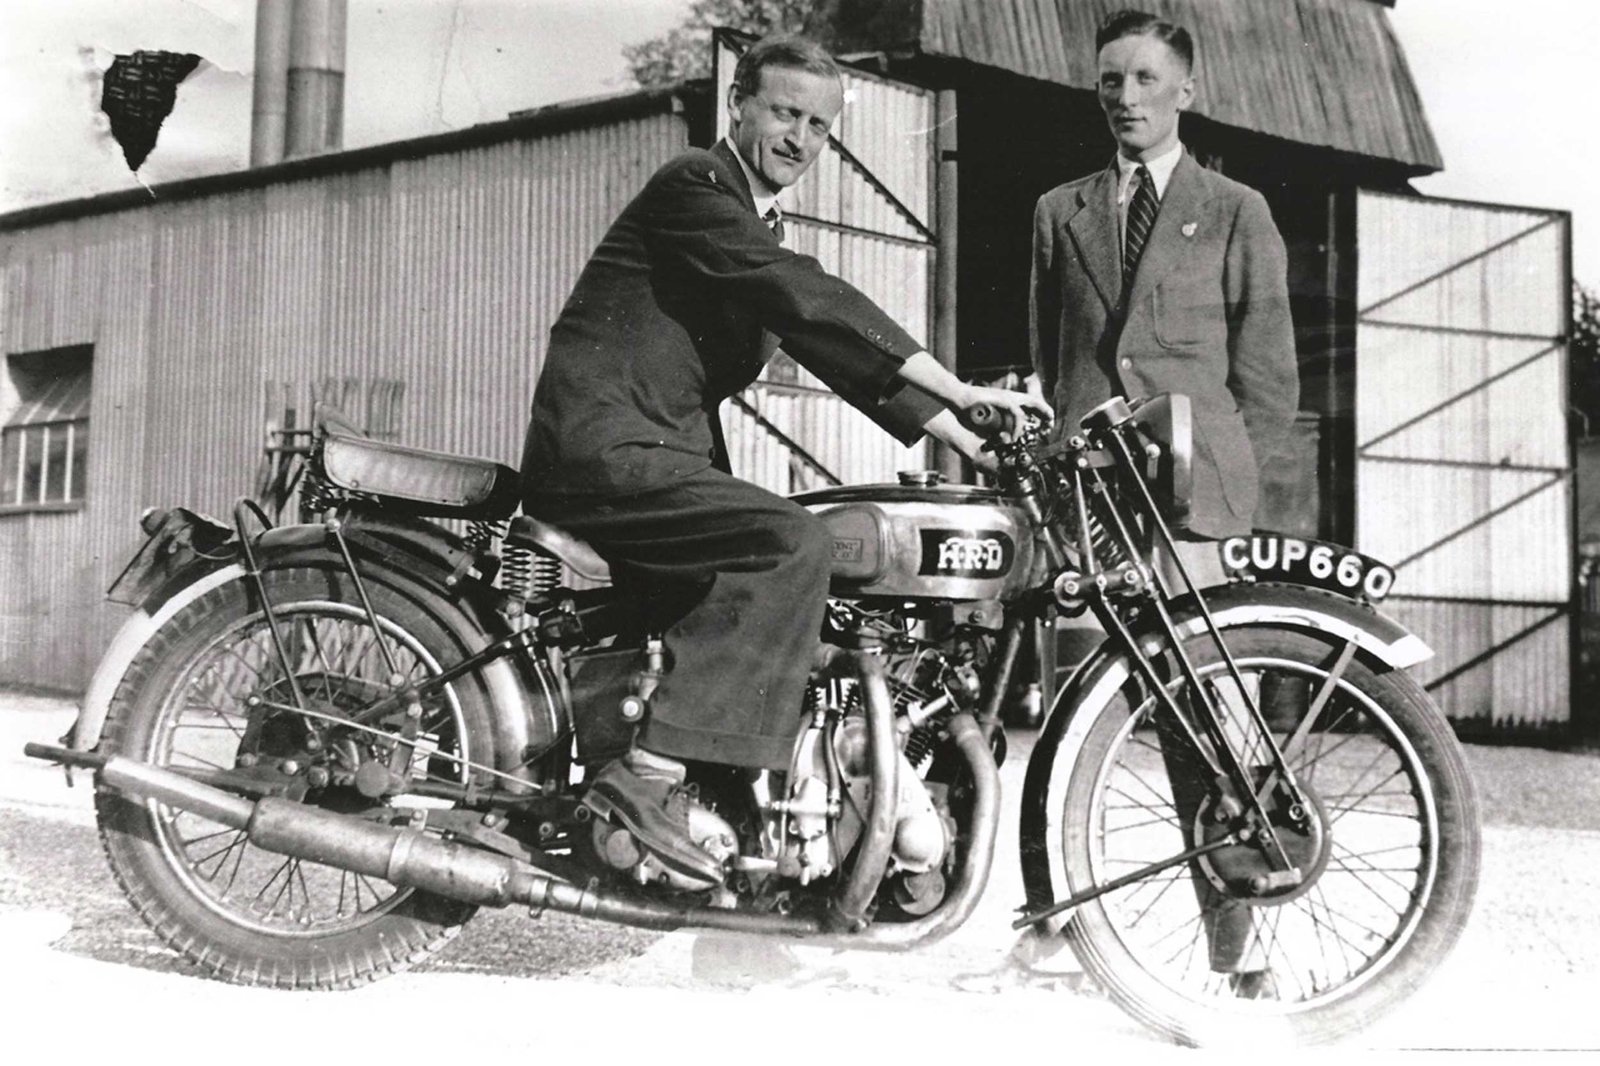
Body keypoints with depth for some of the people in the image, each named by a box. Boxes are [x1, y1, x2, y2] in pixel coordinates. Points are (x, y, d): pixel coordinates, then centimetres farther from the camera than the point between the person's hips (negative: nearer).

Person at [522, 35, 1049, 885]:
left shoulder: (765, 231, 22)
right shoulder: (696, 185, -7)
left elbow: (841, 347, 19)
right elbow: (804, 296, -20)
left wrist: (967, 443, 9)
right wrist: (958, 389, -25)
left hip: (664, 454, 10)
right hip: (600, 446, -10)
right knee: (792, 545, -24)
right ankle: (647, 775, -27)